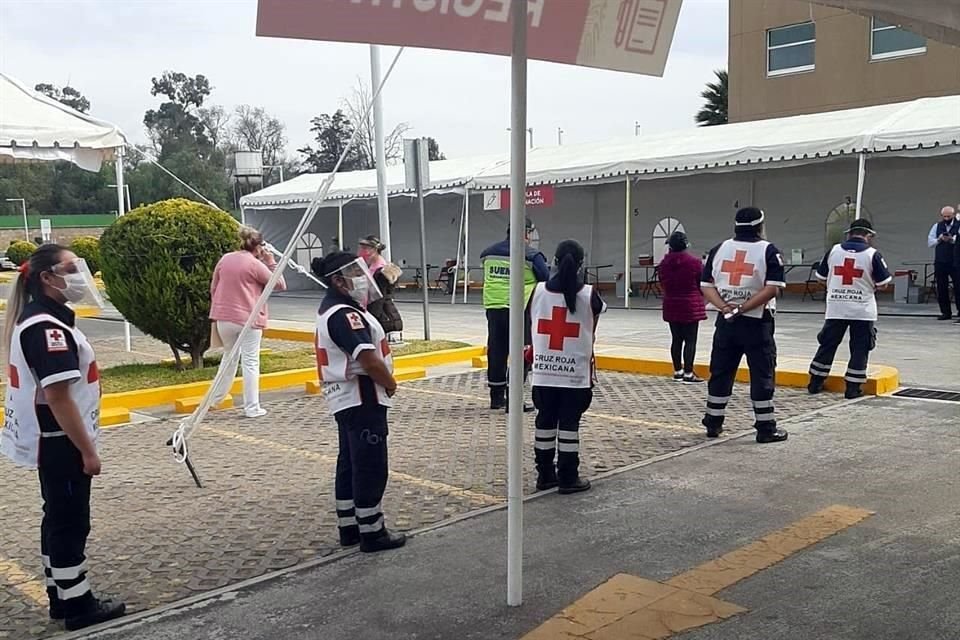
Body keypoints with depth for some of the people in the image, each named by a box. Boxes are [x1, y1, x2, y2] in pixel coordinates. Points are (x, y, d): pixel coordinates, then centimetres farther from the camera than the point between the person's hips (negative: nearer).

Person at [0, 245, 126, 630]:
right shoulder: (47, 327, -22)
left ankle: (61, 597, 27)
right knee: (71, 522, 0)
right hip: (61, 443, -10)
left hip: (53, 442, 10)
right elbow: (59, 398, -25)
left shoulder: (37, 319, 10)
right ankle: (77, 605, 11)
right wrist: (88, 450, -21)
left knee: (58, 519, 16)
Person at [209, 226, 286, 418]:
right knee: (250, 362, 1)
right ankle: (252, 408, 2)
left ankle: (217, 397, 29)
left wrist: (217, 311, 22)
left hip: (224, 317, 6)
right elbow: (280, 285, -5)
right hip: (248, 319, -6)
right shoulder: (256, 264, -10)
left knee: (229, 356, 23)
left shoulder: (225, 259, 7)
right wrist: (271, 263, 2)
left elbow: (214, 288, 13)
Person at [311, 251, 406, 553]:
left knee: (350, 462, 16)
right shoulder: (343, 314, -20)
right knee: (371, 466, -3)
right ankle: (371, 532, 6)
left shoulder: (334, 307, 13)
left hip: (348, 398, 11)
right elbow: (368, 359, -26)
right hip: (361, 397, -11)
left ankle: (348, 527, 25)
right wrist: (391, 384, -10)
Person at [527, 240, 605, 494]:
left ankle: (545, 474, 19)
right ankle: (568, 478, 9)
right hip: (575, 371, -2)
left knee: (545, 421, 11)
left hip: (543, 370, 3)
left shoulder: (538, 291, -3)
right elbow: (591, 332, 8)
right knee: (569, 423, 3)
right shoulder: (589, 294, -8)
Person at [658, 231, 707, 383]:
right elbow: (702, 283, -4)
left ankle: (678, 371, 20)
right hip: (691, 306, -5)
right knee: (690, 340, -1)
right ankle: (688, 374, -2)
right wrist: (699, 296, 15)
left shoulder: (664, 263, 0)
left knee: (676, 339, 13)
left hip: (671, 305, 5)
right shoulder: (694, 262, -12)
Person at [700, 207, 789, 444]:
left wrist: (724, 307, -10)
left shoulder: (719, 249, 7)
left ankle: (713, 423, 18)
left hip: (725, 321, 4)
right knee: (762, 374, 2)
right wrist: (743, 308, -15)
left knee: (720, 372, 12)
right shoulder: (768, 251, -4)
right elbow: (772, 288, -14)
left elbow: (707, 285, 1)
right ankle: (766, 428, 6)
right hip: (757, 322, -4)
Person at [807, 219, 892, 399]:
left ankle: (815, 382, 18)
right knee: (860, 348, 7)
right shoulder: (872, 254, -7)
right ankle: (853, 387, 6)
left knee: (828, 344, 13)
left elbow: (821, 277, 9)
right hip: (862, 310, -3)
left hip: (836, 308, 3)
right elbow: (883, 283, -3)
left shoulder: (833, 250, 1)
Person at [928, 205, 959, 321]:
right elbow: (929, 243, 8)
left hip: (955, 262, -3)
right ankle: (946, 312, 12)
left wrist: (952, 239, -27)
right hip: (940, 262, 4)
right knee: (942, 289, 5)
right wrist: (939, 239, -8)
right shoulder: (937, 226, 13)